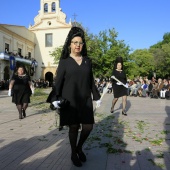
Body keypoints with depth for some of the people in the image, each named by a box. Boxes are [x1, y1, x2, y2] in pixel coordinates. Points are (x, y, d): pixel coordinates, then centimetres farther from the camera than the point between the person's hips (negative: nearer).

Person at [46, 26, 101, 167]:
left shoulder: (87, 61, 9)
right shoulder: (64, 62, -1)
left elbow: (91, 81, 12)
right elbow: (58, 81, -4)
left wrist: (97, 97, 12)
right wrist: (55, 99, -15)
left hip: (85, 100, 3)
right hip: (70, 100, -3)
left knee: (88, 127, 2)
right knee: (74, 127, 5)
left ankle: (79, 148, 31)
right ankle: (73, 154, 27)